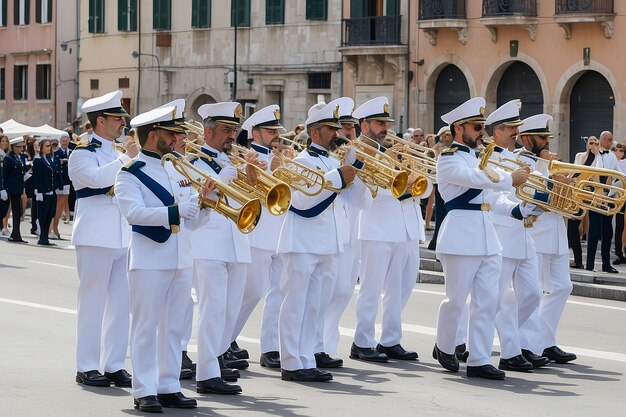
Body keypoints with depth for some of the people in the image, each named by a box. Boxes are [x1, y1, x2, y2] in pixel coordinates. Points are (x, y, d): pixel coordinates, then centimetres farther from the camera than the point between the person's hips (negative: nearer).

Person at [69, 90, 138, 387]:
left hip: (125, 237, 7)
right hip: (96, 237, -7)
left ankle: (114, 365, 11)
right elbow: (96, 178, -25)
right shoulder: (83, 153, -4)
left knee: (122, 303, 5)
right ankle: (86, 367, 3)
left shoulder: (119, 152, 18)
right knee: (93, 302, -3)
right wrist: (126, 158, -20)